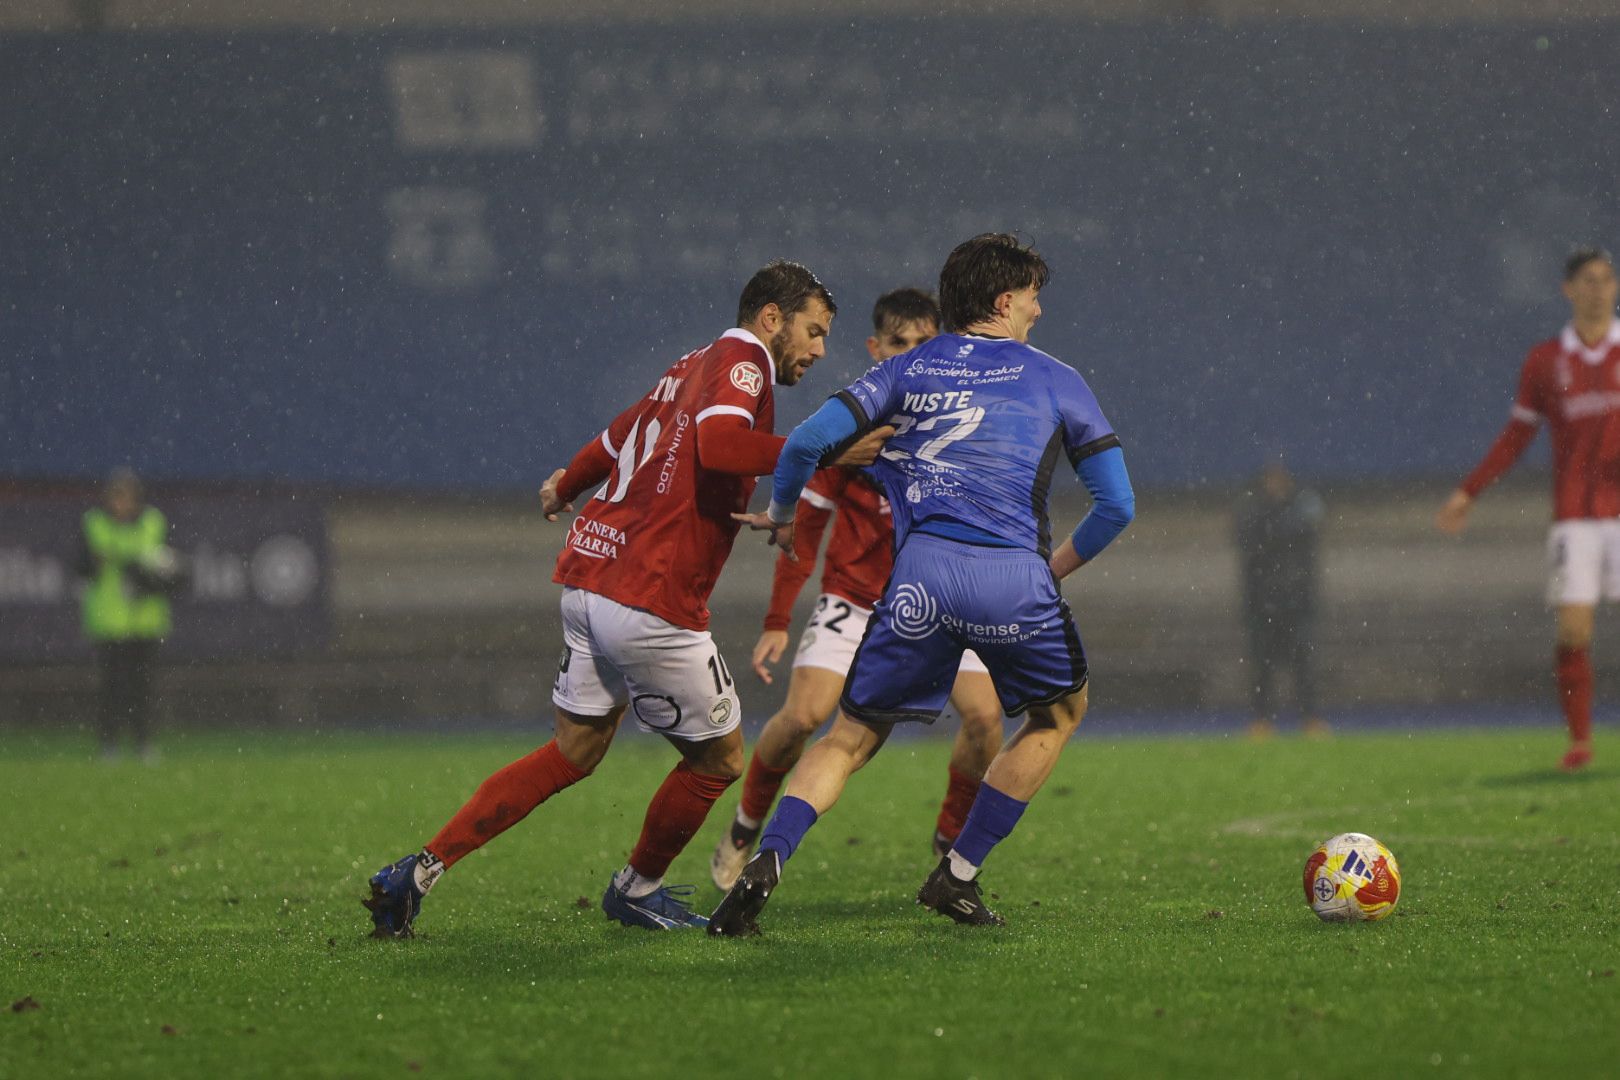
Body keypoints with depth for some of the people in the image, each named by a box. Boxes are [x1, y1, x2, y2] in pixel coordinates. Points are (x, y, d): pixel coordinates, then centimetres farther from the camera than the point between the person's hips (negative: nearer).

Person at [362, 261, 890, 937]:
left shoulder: (692, 368, 18)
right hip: (651, 602, -9)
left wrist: (568, 485, 51)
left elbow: (618, 440, 32)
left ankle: (420, 871, 9)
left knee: (573, 753, 16)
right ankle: (637, 890, 28)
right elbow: (716, 443, -28)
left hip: (588, 579, 9)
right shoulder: (742, 362, -8)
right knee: (720, 757, 11)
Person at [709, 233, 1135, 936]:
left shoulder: (906, 371, 16)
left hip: (922, 571, 2)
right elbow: (1117, 504, 10)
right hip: (1016, 580, -1)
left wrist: (781, 513, 22)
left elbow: (808, 440, 3)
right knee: (1061, 709, 26)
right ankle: (958, 876, 21)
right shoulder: (1056, 382, 13)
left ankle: (766, 863, -12)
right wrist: (1061, 565, 27)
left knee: (853, 736, 13)